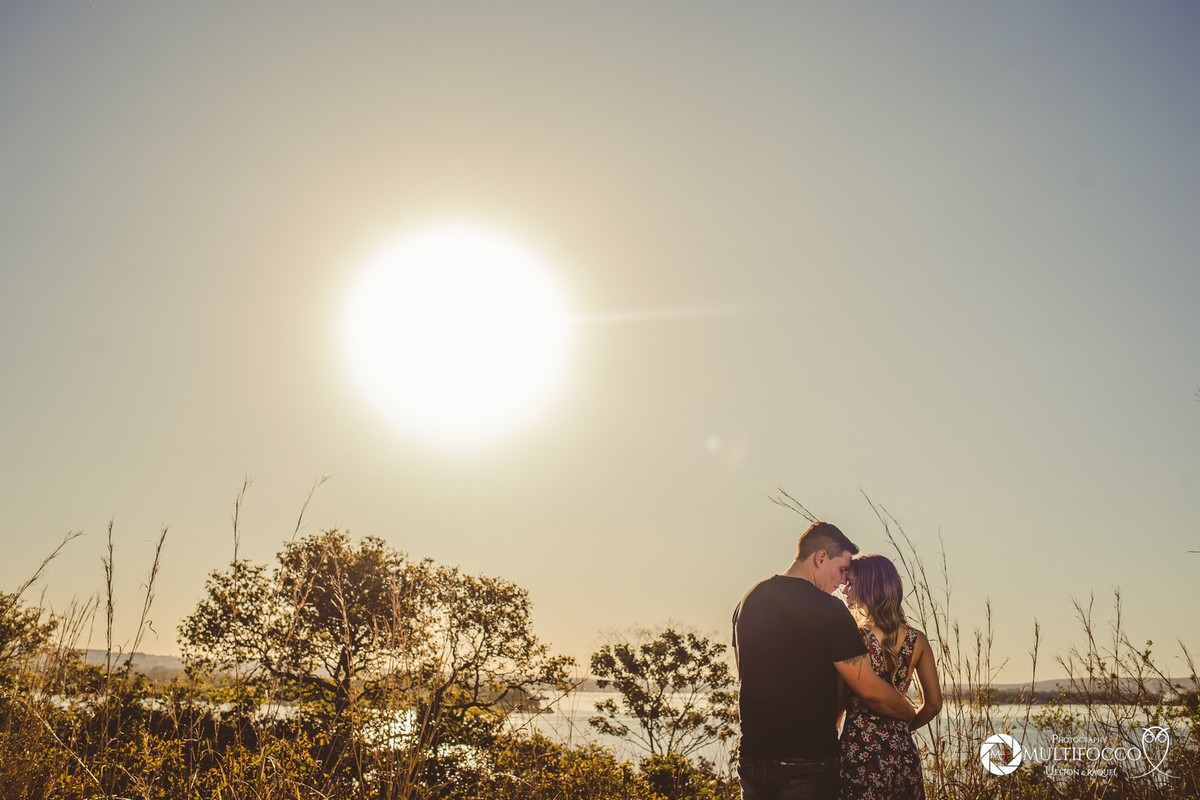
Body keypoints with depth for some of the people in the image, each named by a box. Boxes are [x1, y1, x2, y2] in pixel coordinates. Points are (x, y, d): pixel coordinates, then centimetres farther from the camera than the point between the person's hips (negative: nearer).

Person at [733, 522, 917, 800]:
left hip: (752, 756, 6)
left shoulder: (748, 601, 7)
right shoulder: (827, 608, -15)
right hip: (808, 762, -6)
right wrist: (911, 715, 5)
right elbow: (870, 690, -13)